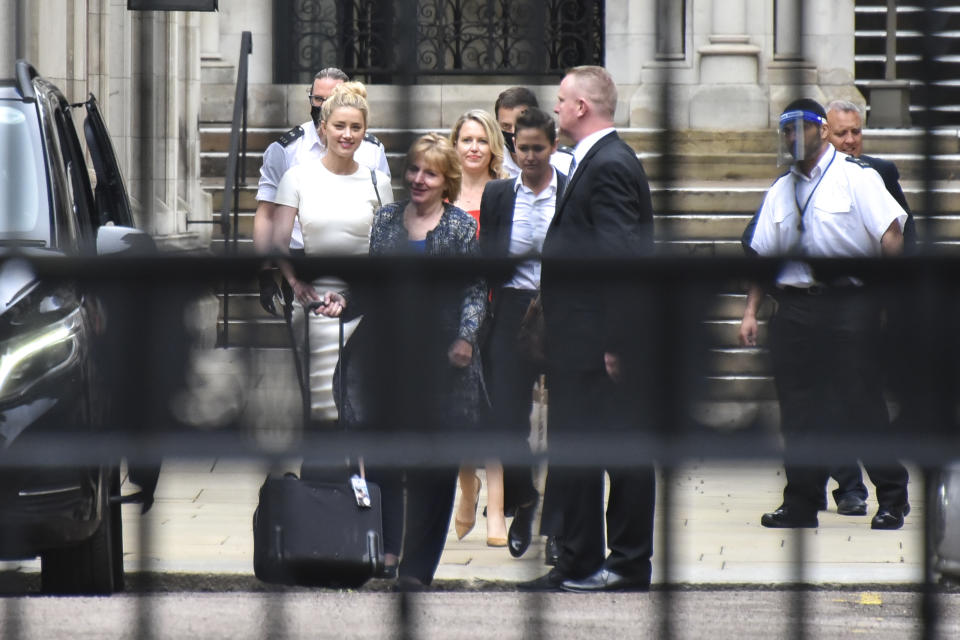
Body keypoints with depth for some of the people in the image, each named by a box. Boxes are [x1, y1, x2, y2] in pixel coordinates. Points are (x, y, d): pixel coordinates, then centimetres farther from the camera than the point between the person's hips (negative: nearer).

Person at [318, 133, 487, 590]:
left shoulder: (461, 226, 2)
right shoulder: (386, 219, 10)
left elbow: (475, 289, 0)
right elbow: (370, 286, 13)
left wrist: (465, 337, -14)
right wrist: (343, 301, -5)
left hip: (439, 360, -2)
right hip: (386, 356, 2)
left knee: (434, 466, 0)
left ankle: (417, 567, 5)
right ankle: (380, 553, 6)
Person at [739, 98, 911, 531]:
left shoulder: (855, 177, -1)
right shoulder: (781, 191, 15)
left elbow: (891, 233, -7)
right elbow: (762, 253, 18)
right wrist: (750, 312, 10)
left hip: (849, 304, -5)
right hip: (794, 307, 5)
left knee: (861, 400, -5)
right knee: (798, 406, 4)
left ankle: (892, 498, 5)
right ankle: (801, 504, 11)